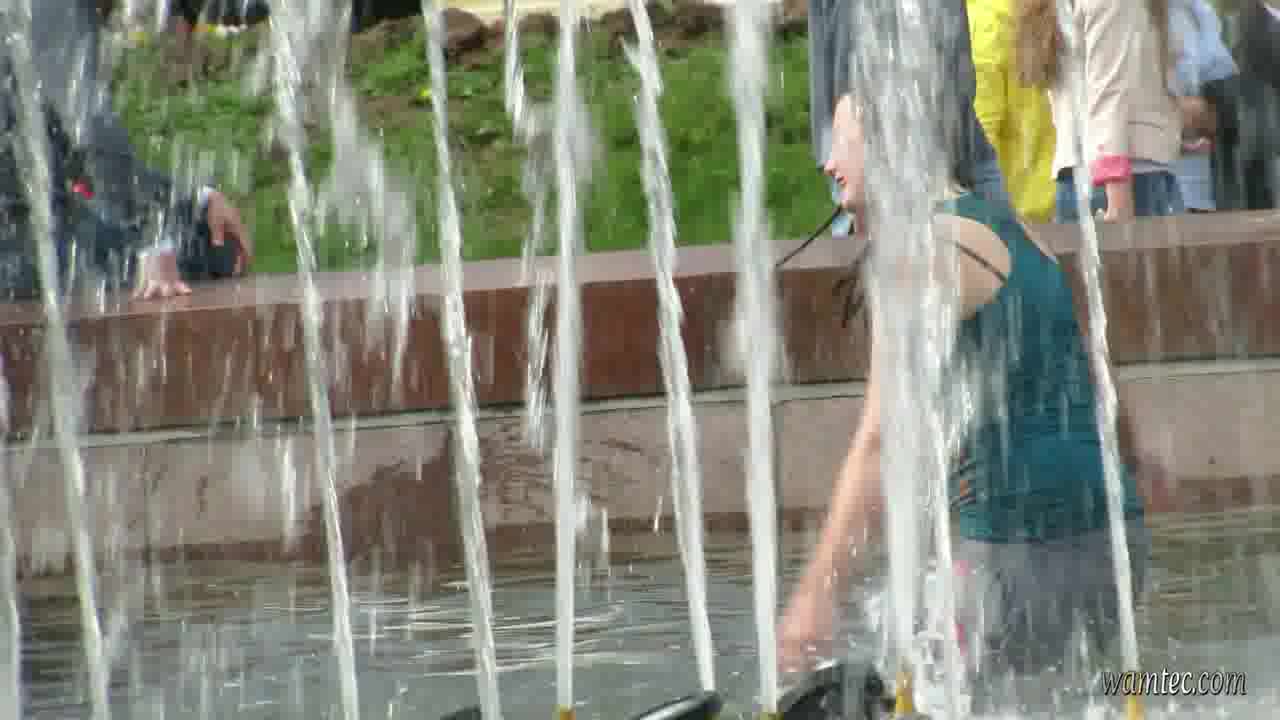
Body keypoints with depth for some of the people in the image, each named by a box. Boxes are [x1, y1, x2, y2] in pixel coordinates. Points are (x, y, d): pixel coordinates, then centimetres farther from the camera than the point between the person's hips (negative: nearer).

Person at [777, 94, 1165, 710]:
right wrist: (1126, 453, 57)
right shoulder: (1008, 230, 19)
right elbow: (1086, 357, 37)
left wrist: (818, 594, -25)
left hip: (1026, 545, -10)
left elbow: (881, 438, -21)